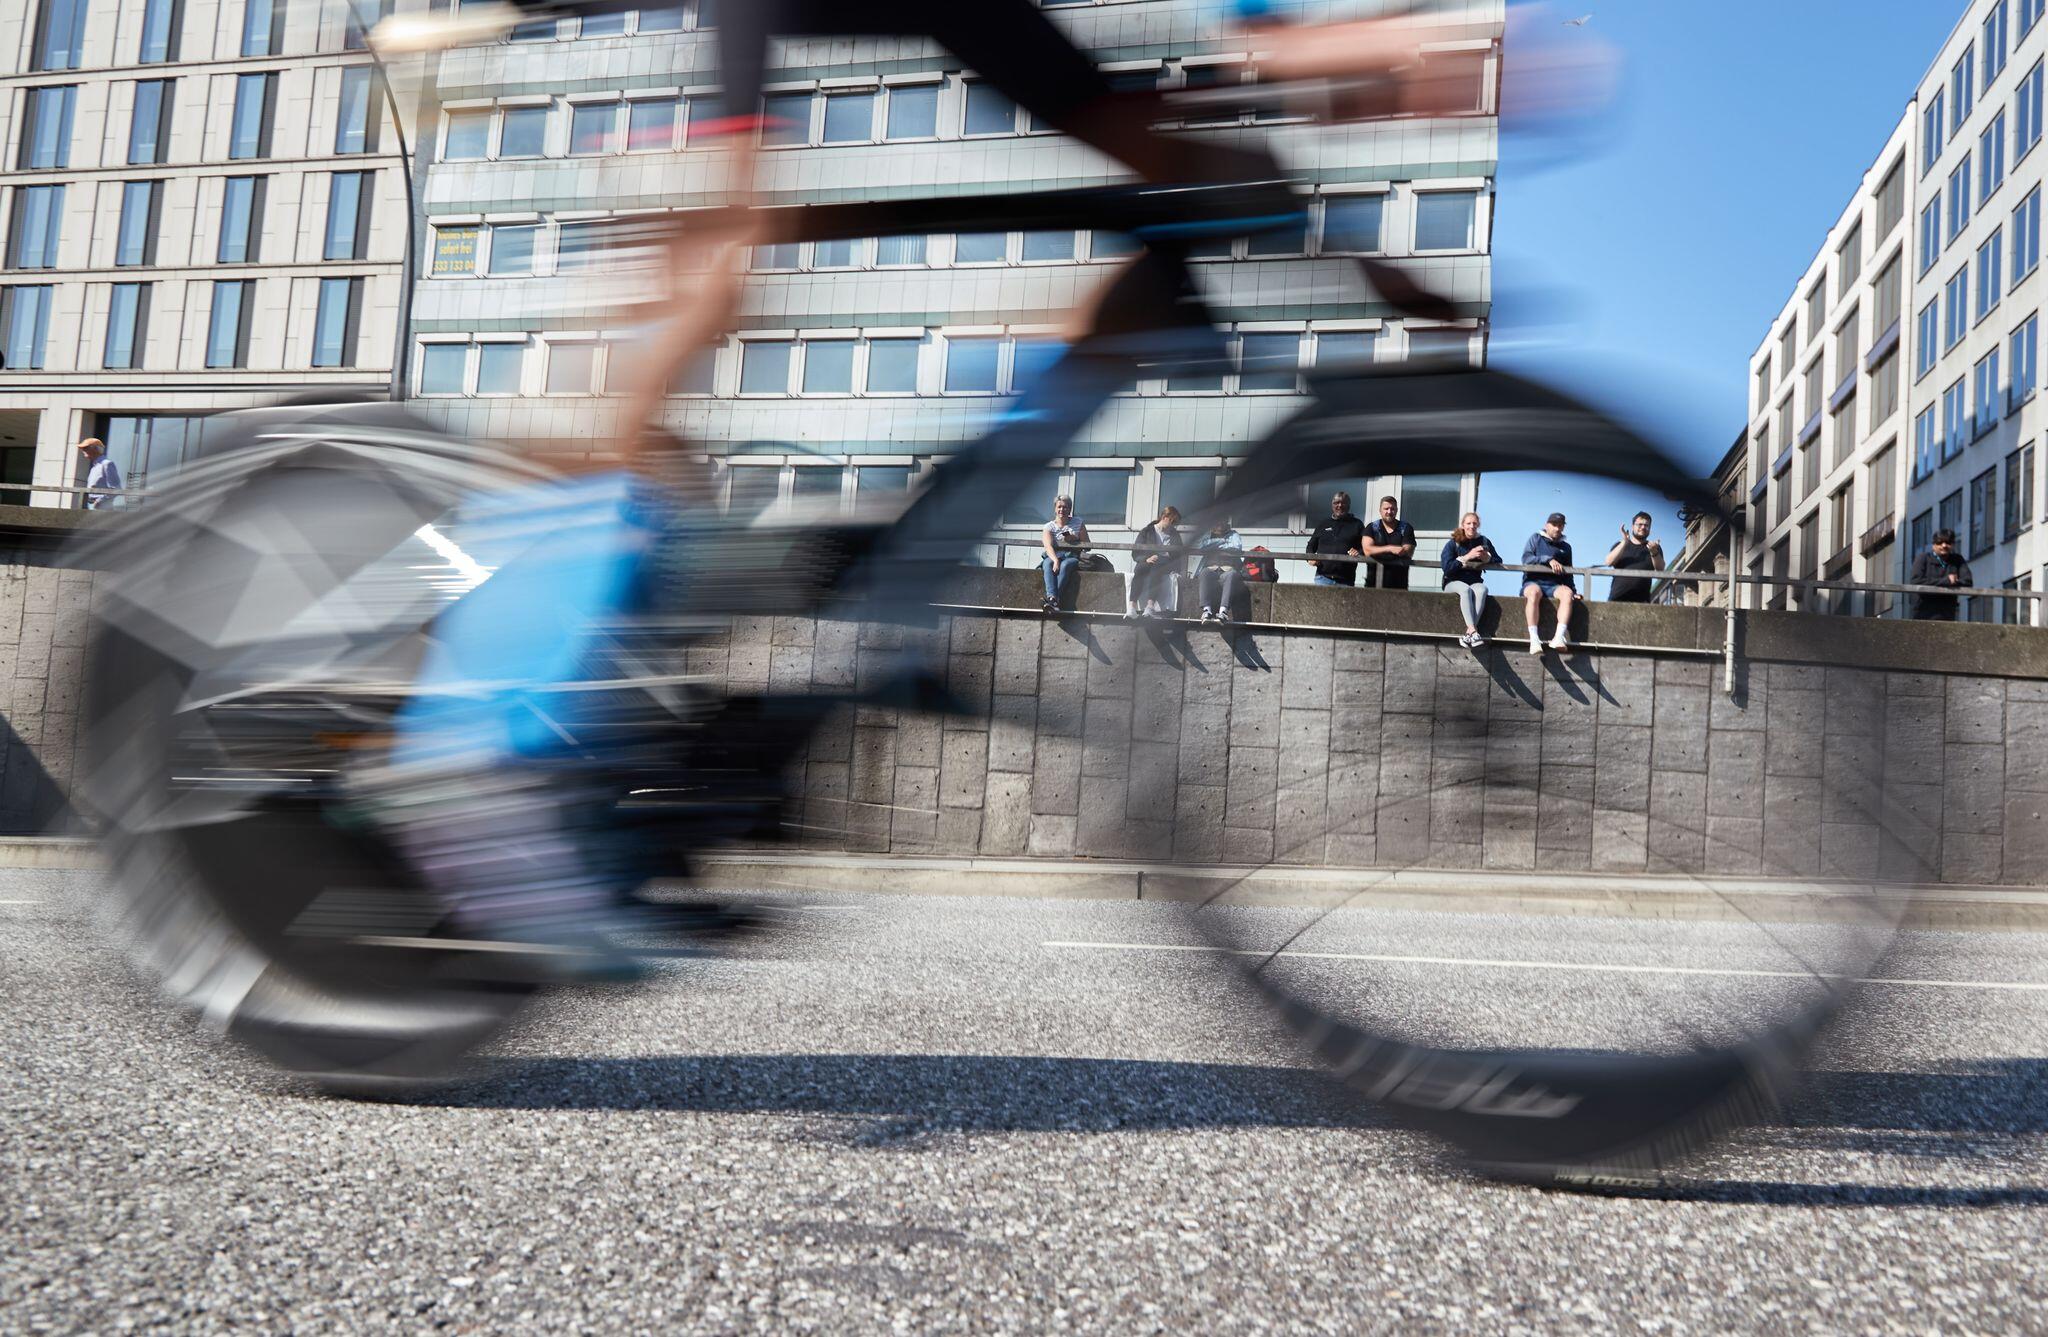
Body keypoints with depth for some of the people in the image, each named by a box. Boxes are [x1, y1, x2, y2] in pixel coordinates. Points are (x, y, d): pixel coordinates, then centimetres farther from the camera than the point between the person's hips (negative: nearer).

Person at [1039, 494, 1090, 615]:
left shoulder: (1078, 524, 15)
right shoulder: (1049, 526, 10)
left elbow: (1087, 545, 13)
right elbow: (1048, 546, -10)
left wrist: (1074, 539, -5)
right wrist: (1055, 560, -30)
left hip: (1072, 556, -1)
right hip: (1053, 556, 1)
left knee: (1065, 565, -37)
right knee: (1048, 564, -36)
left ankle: (1053, 600, -52)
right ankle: (1052, 598, -56)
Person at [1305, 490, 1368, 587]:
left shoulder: (1357, 524, 11)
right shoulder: (1322, 524, 17)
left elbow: (1366, 548, 6)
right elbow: (1311, 546, 22)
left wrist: (1359, 553, -16)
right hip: (1323, 577, 1)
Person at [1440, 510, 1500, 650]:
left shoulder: (1484, 541, 9)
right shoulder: (1453, 543, -1)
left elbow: (1498, 561, 12)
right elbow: (1447, 567, -13)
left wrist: (1487, 558, -10)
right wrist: (1467, 557, -20)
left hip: (1475, 581, 2)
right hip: (1453, 582, -2)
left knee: (1482, 590, -34)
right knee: (1466, 589, -37)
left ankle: (1468, 634, -43)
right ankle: (1473, 631, -48)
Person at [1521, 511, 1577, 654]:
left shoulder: (1566, 547, 24)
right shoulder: (1536, 538, 13)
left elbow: (1567, 573, 28)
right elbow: (1526, 559, -4)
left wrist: (1573, 591, 13)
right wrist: (1548, 559, -14)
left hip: (1555, 585, 3)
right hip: (1534, 581, -3)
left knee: (1567, 593, -33)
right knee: (1534, 592, -40)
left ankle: (1559, 637, -45)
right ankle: (1534, 639, -46)